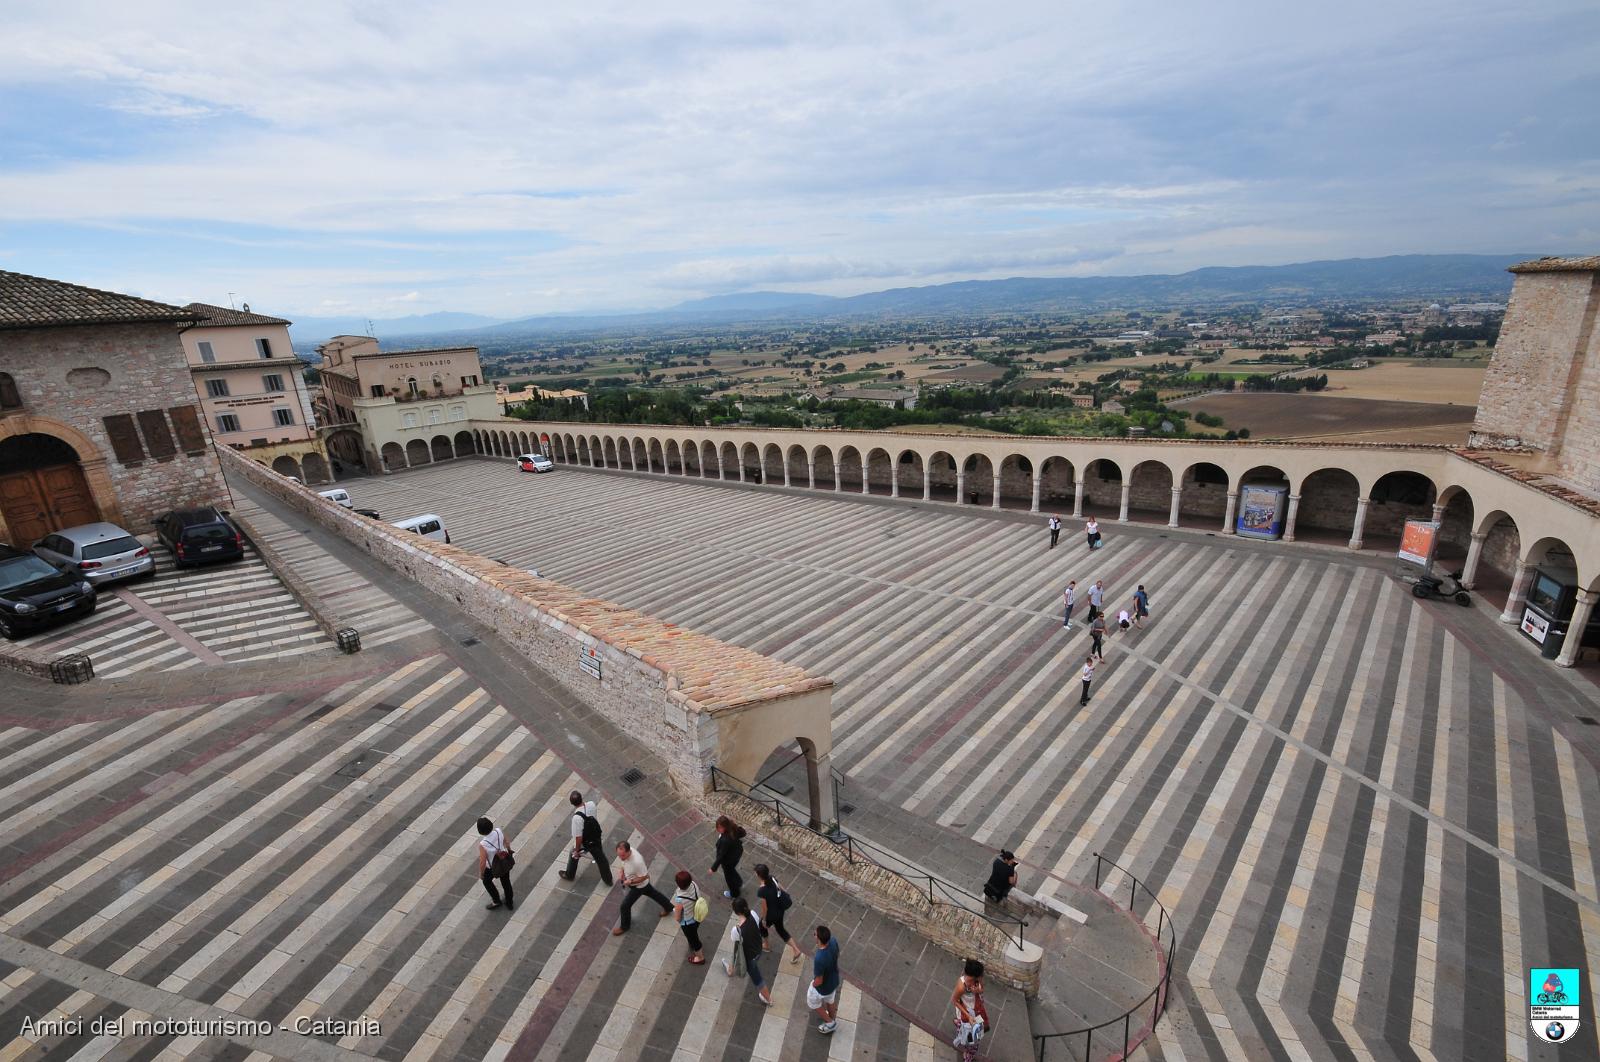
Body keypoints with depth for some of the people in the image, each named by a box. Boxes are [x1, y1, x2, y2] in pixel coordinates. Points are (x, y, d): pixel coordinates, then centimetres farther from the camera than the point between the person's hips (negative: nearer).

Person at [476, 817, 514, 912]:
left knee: (486, 881, 29)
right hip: (505, 862, 4)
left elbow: (483, 863, -24)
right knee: (506, 882, 26)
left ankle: (497, 902, 41)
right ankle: (510, 903, 44)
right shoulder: (499, 831, -23)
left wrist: (481, 874, -4)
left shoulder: (483, 845, -36)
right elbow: (506, 842, -3)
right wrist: (509, 851, 18)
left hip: (493, 867, -4)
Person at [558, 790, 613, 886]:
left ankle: (569, 875, 54)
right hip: (596, 839, 5)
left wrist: (577, 850, -13)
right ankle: (608, 880, 40)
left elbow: (578, 837, -26)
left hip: (584, 843, -4)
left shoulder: (577, 817, -38)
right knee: (601, 858, 25)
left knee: (573, 856, 28)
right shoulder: (591, 804, -22)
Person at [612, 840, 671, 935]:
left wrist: (631, 882, -35)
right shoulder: (624, 852, -23)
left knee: (625, 905, 6)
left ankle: (624, 926, 35)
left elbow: (644, 877, -29)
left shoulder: (637, 862, -44)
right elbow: (623, 863, 2)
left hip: (639, 885, -7)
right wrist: (621, 870, -14)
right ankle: (668, 907, 49)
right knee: (653, 893, 26)